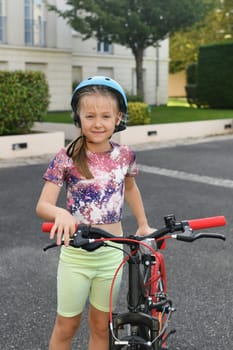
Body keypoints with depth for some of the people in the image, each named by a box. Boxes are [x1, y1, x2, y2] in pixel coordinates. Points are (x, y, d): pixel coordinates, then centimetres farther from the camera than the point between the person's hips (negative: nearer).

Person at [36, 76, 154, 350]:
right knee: (66, 326, 13)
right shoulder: (67, 158, -13)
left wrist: (143, 225, 20)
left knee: (101, 326, 16)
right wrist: (60, 213, -39)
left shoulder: (125, 155, -3)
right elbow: (42, 206, -17)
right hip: (75, 255, -2)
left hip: (112, 255, 3)